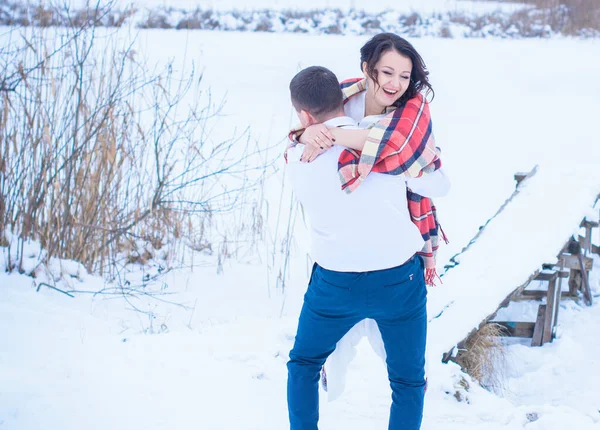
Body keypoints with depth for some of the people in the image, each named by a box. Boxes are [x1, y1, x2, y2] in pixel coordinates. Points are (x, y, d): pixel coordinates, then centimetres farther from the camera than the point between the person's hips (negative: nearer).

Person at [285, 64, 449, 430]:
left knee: (303, 364, 25)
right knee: (408, 381, 16)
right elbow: (439, 187, 3)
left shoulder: (298, 158, -7)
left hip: (335, 284, 1)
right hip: (399, 280, 0)